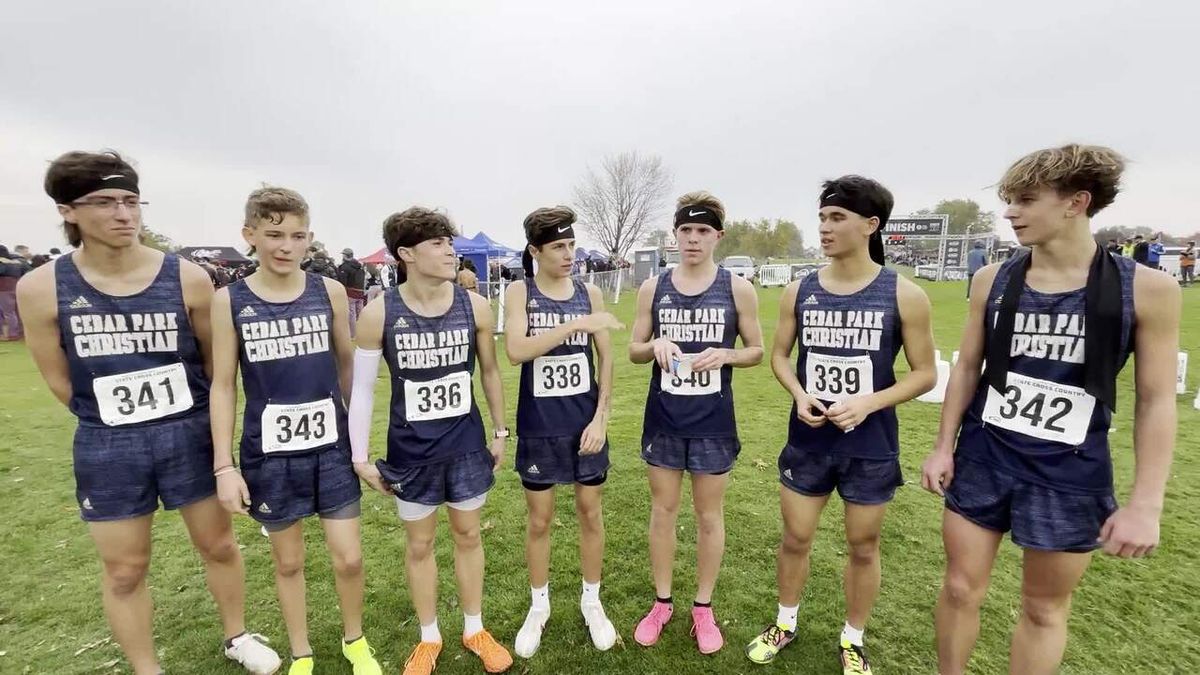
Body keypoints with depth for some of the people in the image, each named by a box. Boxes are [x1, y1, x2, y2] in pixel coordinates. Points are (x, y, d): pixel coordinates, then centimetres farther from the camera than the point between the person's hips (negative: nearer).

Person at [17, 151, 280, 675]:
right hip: (107, 448, 1)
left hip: (190, 435, 0)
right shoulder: (41, 288, -7)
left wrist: (180, 419, 8)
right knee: (124, 570, 14)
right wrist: (115, 422, 8)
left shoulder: (186, 278, -9)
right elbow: (60, 381, 3)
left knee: (219, 545, 14)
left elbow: (216, 361, 0)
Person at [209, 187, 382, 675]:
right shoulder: (229, 301, -5)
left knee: (349, 559, 6)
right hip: (268, 453, 0)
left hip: (331, 447, 0)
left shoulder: (330, 292, -4)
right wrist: (224, 466, -4)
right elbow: (223, 386, -2)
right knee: (288, 561, 16)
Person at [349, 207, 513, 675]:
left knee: (468, 535, 17)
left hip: (466, 444, 1)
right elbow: (362, 388, -5)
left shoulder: (475, 307, -9)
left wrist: (500, 430, 8)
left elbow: (490, 371, 3)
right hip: (410, 449, -1)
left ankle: (474, 630, 39)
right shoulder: (378, 314, -12)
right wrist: (360, 457, -3)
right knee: (419, 544, 16)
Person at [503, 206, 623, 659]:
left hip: (585, 423, 2)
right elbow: (516, 350, -22)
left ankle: (592, 601, 36)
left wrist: (600, 418, -5)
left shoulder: (590, 294, 0)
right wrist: (578, 325, -29)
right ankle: (539, 607, 36)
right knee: (539, 520, 13)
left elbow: (606, 358, 2)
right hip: (538, 427, -1)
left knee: (590, 512, 14)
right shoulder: (519, 292, -6)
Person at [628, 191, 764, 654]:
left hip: (713, 421, -1)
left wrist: (724, 355, -18)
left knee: (709, 515, 13)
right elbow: (634, 351, 5)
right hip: (663, 418, 2)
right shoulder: (653, 288, 0)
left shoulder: (737, 289, -4)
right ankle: (662, 603, 33)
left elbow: (757, 350, 3)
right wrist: (655, 345, -17)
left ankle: (703, 608, 33)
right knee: (663, 509, 14)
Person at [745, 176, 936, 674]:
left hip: (871, 447, -2)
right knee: (795, 538, 15)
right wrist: (799, 394, -11)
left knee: (863, 546, 16)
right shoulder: (799, 291, -2)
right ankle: (786, 624, 40)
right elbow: (779, 355, 8)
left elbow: (925, 373, -4)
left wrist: (869, 402, -20)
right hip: (808, 441, 2)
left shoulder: (904, 295, -9)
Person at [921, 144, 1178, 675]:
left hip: (1070, 474, -1)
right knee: (961, 588, 13)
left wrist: (1146, 502, -9)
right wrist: (943, 446, 2)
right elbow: (967, 367, 3)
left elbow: (1156, 399, -6)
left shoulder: (1146, 288, -9)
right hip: (982, 459, 2)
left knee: (1045, 607, 17)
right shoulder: (993, 280, -3)